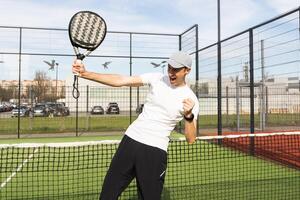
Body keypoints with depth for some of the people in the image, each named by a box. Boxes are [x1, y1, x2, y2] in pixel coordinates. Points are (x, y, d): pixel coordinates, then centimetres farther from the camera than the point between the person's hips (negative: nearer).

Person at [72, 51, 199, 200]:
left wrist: (189, 116, -29)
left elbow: (191, 139, -10)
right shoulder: (157, 78, 1)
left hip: (155, 151, -3)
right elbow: (120, 81, -4)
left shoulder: (191, 99, -6)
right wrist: (85, 74, -11)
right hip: (130, 139, 3)